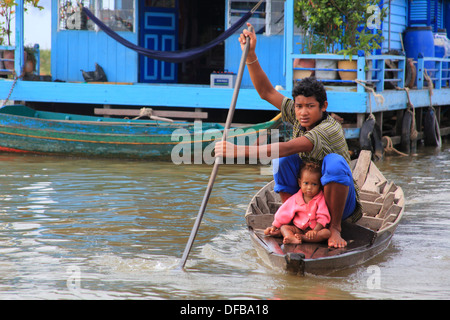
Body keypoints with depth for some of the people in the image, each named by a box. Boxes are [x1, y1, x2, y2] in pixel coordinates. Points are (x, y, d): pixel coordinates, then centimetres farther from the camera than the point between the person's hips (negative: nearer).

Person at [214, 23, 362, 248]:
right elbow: (267, 92, -4)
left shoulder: (329, 129, -27)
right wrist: (251, 55, -15)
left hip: (341, 201, -7)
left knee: (334, 162, -34)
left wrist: (240, 151, -45)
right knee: (282, 159, -13)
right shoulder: (299, 117, -5)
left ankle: (334, 227, -20)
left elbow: (288, 148, -39)